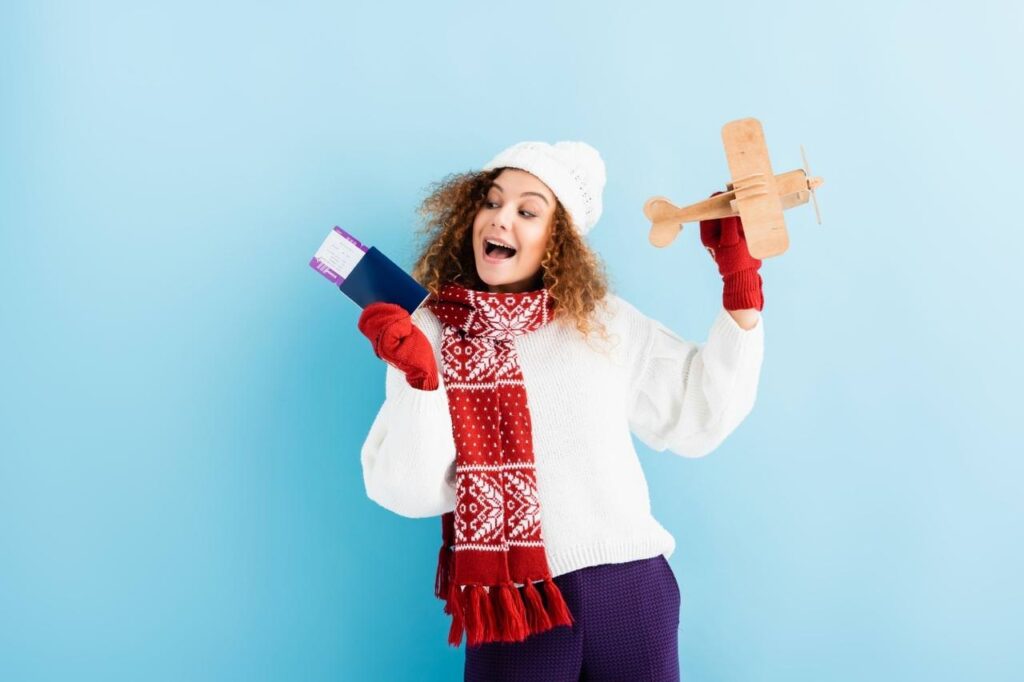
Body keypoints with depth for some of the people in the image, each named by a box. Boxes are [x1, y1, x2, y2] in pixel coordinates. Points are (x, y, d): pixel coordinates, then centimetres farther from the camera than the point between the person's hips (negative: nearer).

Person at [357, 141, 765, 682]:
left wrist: (740, 285, -1)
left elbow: (700, 416, 2)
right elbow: (412, 492, -9)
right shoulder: (428, 334, -3)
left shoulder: (604, 321, 3)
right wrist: (417, 378, -23)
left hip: (629, 592, 2)